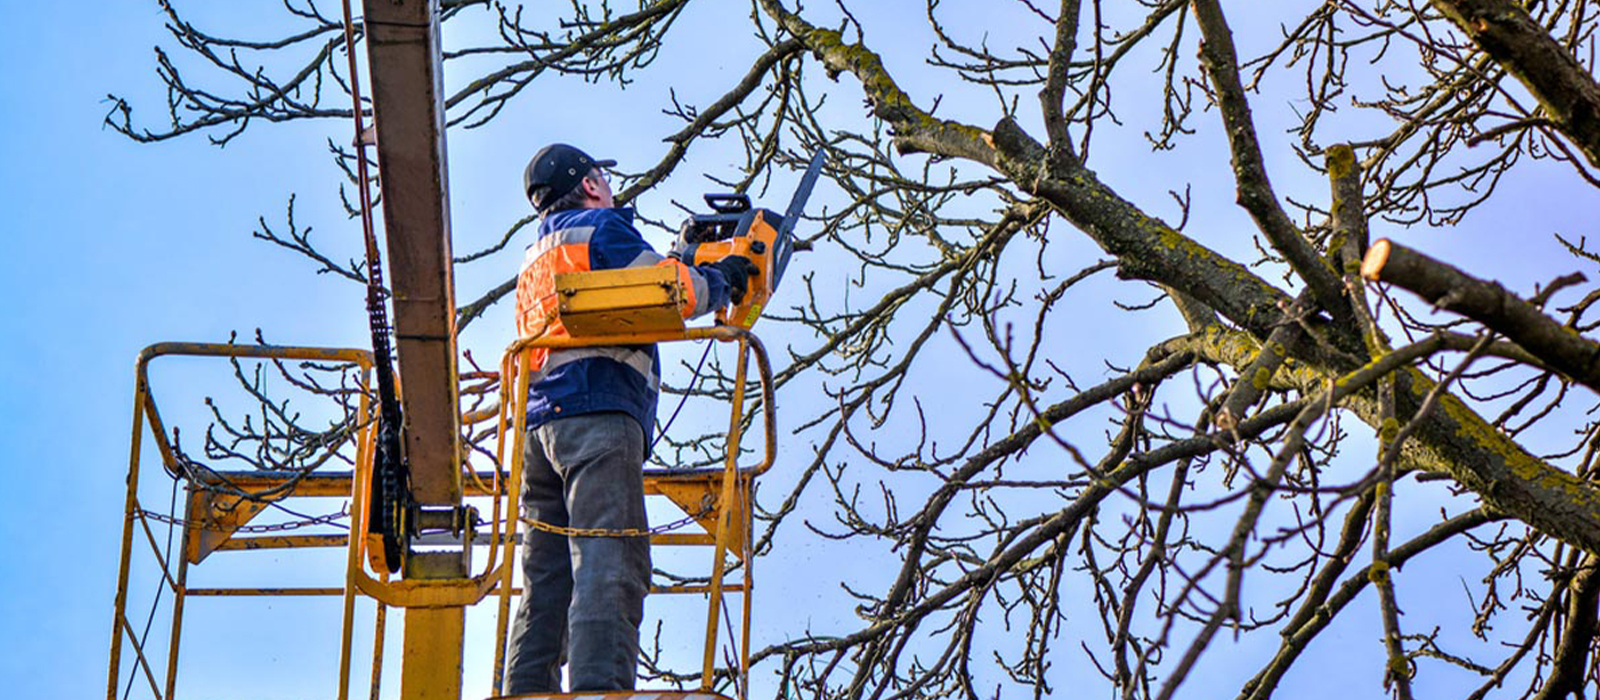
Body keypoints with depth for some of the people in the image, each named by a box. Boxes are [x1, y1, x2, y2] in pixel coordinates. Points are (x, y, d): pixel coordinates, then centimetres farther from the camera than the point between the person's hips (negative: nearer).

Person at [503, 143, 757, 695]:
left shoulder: (536, 260, 32)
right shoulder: (601, 229, 6)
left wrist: (685, 259, 33)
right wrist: (719, 280, 13)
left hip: (539, 425, 8)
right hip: (599, 413, -8)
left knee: (545, 583, 3)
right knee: (609, 569, -19)